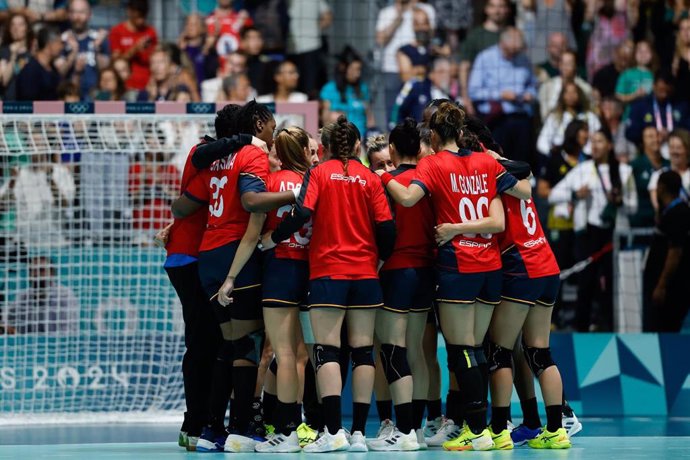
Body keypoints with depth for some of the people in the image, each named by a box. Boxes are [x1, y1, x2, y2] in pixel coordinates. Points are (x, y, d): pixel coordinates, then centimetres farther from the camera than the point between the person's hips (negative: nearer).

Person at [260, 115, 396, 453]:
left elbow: (302, 214, -14)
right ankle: (359, 432, 2)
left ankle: (333, 431, -17)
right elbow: (386, 227, -1)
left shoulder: (319, 173, 0)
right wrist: (380, 257, 17)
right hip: (365, 273, 2)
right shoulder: (370, 178, 5)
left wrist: (272, 239, 0)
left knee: (327, 351, -5)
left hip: (327, 272, -2)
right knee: (362, 351, 6)